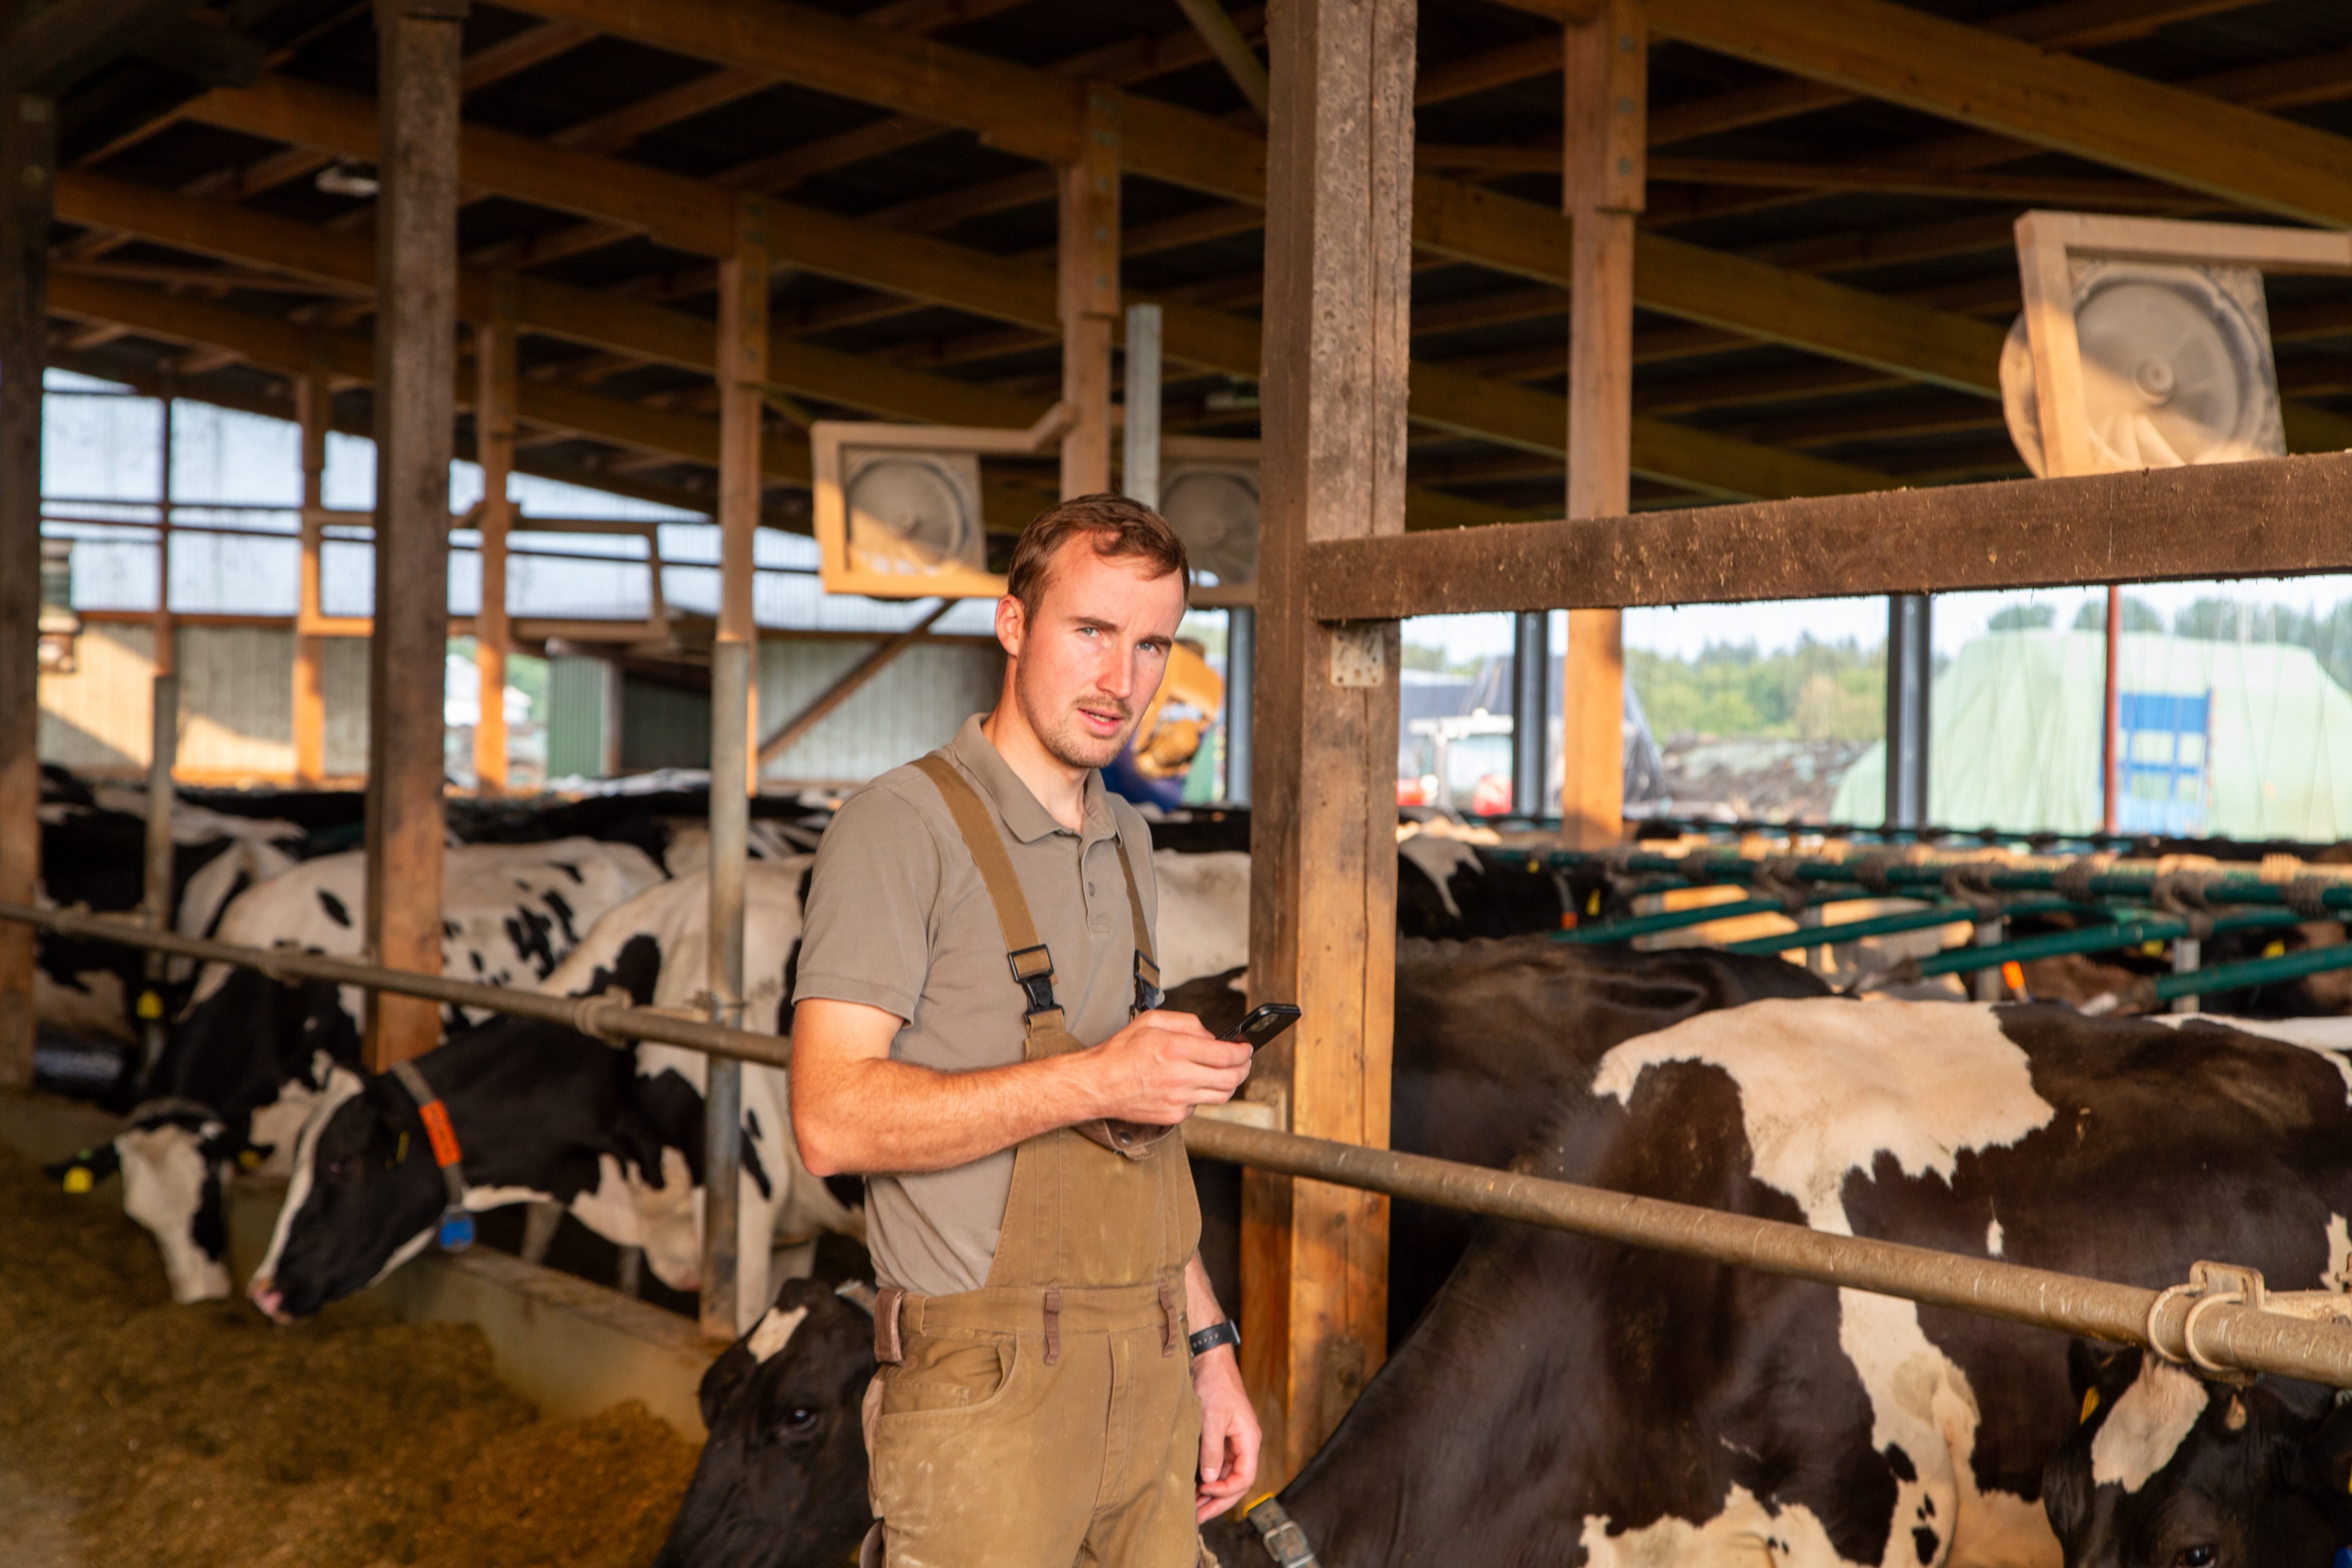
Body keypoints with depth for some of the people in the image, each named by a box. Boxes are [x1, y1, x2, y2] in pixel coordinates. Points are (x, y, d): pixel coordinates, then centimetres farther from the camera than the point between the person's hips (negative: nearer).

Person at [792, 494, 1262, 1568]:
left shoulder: (1124, 843, 15)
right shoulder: (904, 826, -10)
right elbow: (833, 1119, -19)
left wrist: (1208, 1351, 16)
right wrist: (1093, 1080, -24)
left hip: (1146, 1378, 7)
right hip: (988, 1390, -7)